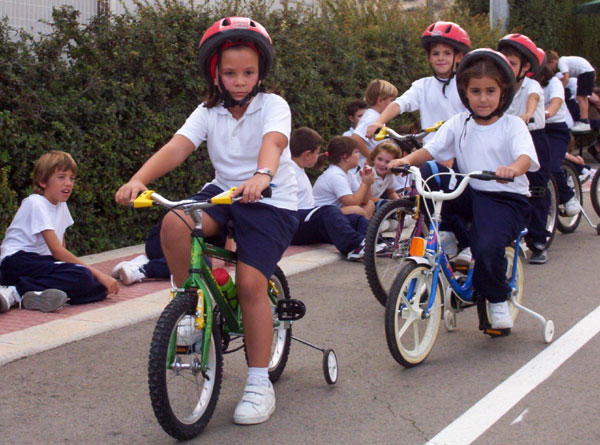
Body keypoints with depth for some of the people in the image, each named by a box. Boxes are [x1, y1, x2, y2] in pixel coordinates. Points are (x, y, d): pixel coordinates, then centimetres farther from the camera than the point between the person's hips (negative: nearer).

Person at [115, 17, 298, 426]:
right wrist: (139, 179, -34)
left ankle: (260, 383, -5)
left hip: (272, 201, -4)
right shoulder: (209, 112, 0)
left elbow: (273, 142, -33)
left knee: (250, 282, -19)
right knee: (174, 225, -27)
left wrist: (262, 175, -56)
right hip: (224, 192, 4)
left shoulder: (273, 106, -10)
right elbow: (177, 147, -16)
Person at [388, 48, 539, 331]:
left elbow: (526, 156, -23)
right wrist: (407, 160, -25)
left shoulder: (513, 125, -5)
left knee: (486, 248, -30)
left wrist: (512, 169, -47)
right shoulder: (459, 124, 6)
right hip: (470, 193, 4)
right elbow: (431, 149, -3)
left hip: (506, 199, -4)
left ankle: (498, 300, 3)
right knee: (426, 174, -18)